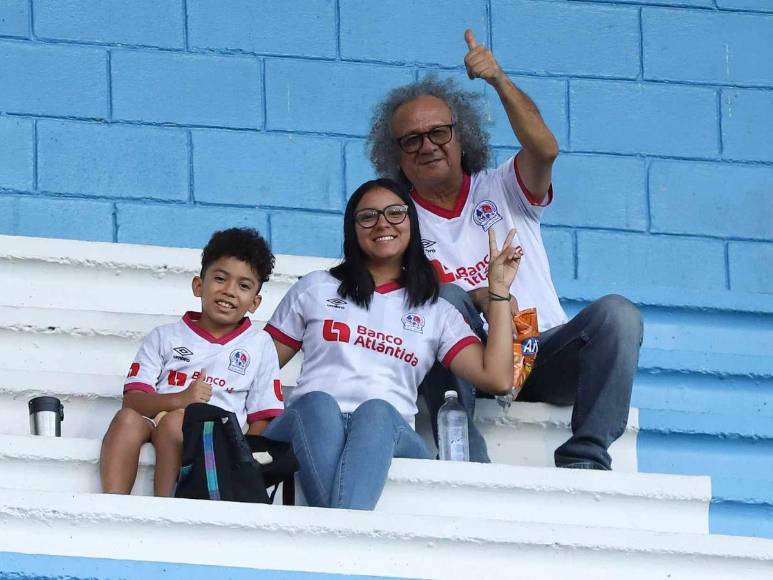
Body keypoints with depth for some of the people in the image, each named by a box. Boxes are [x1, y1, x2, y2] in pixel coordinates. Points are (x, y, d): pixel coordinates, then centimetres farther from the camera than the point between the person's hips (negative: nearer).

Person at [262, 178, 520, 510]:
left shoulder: (436, 313, 25)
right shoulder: (316, 289, 27)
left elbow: (497, 379, 11)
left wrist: (498, 290, 15)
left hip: (388, 436, 0)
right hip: (309, 428, 0)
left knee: (376, 411, -37)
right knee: (318, 404, -37)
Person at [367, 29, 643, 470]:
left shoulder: (502, 191, 14)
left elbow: (544, 150, -8)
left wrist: (499, 80, -21)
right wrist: (482, 300, -25)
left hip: (547, 355, 1)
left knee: (617, 314, -26)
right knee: (446, 300, -32)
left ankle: (585, 456, -30)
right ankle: (467, 459, -38)